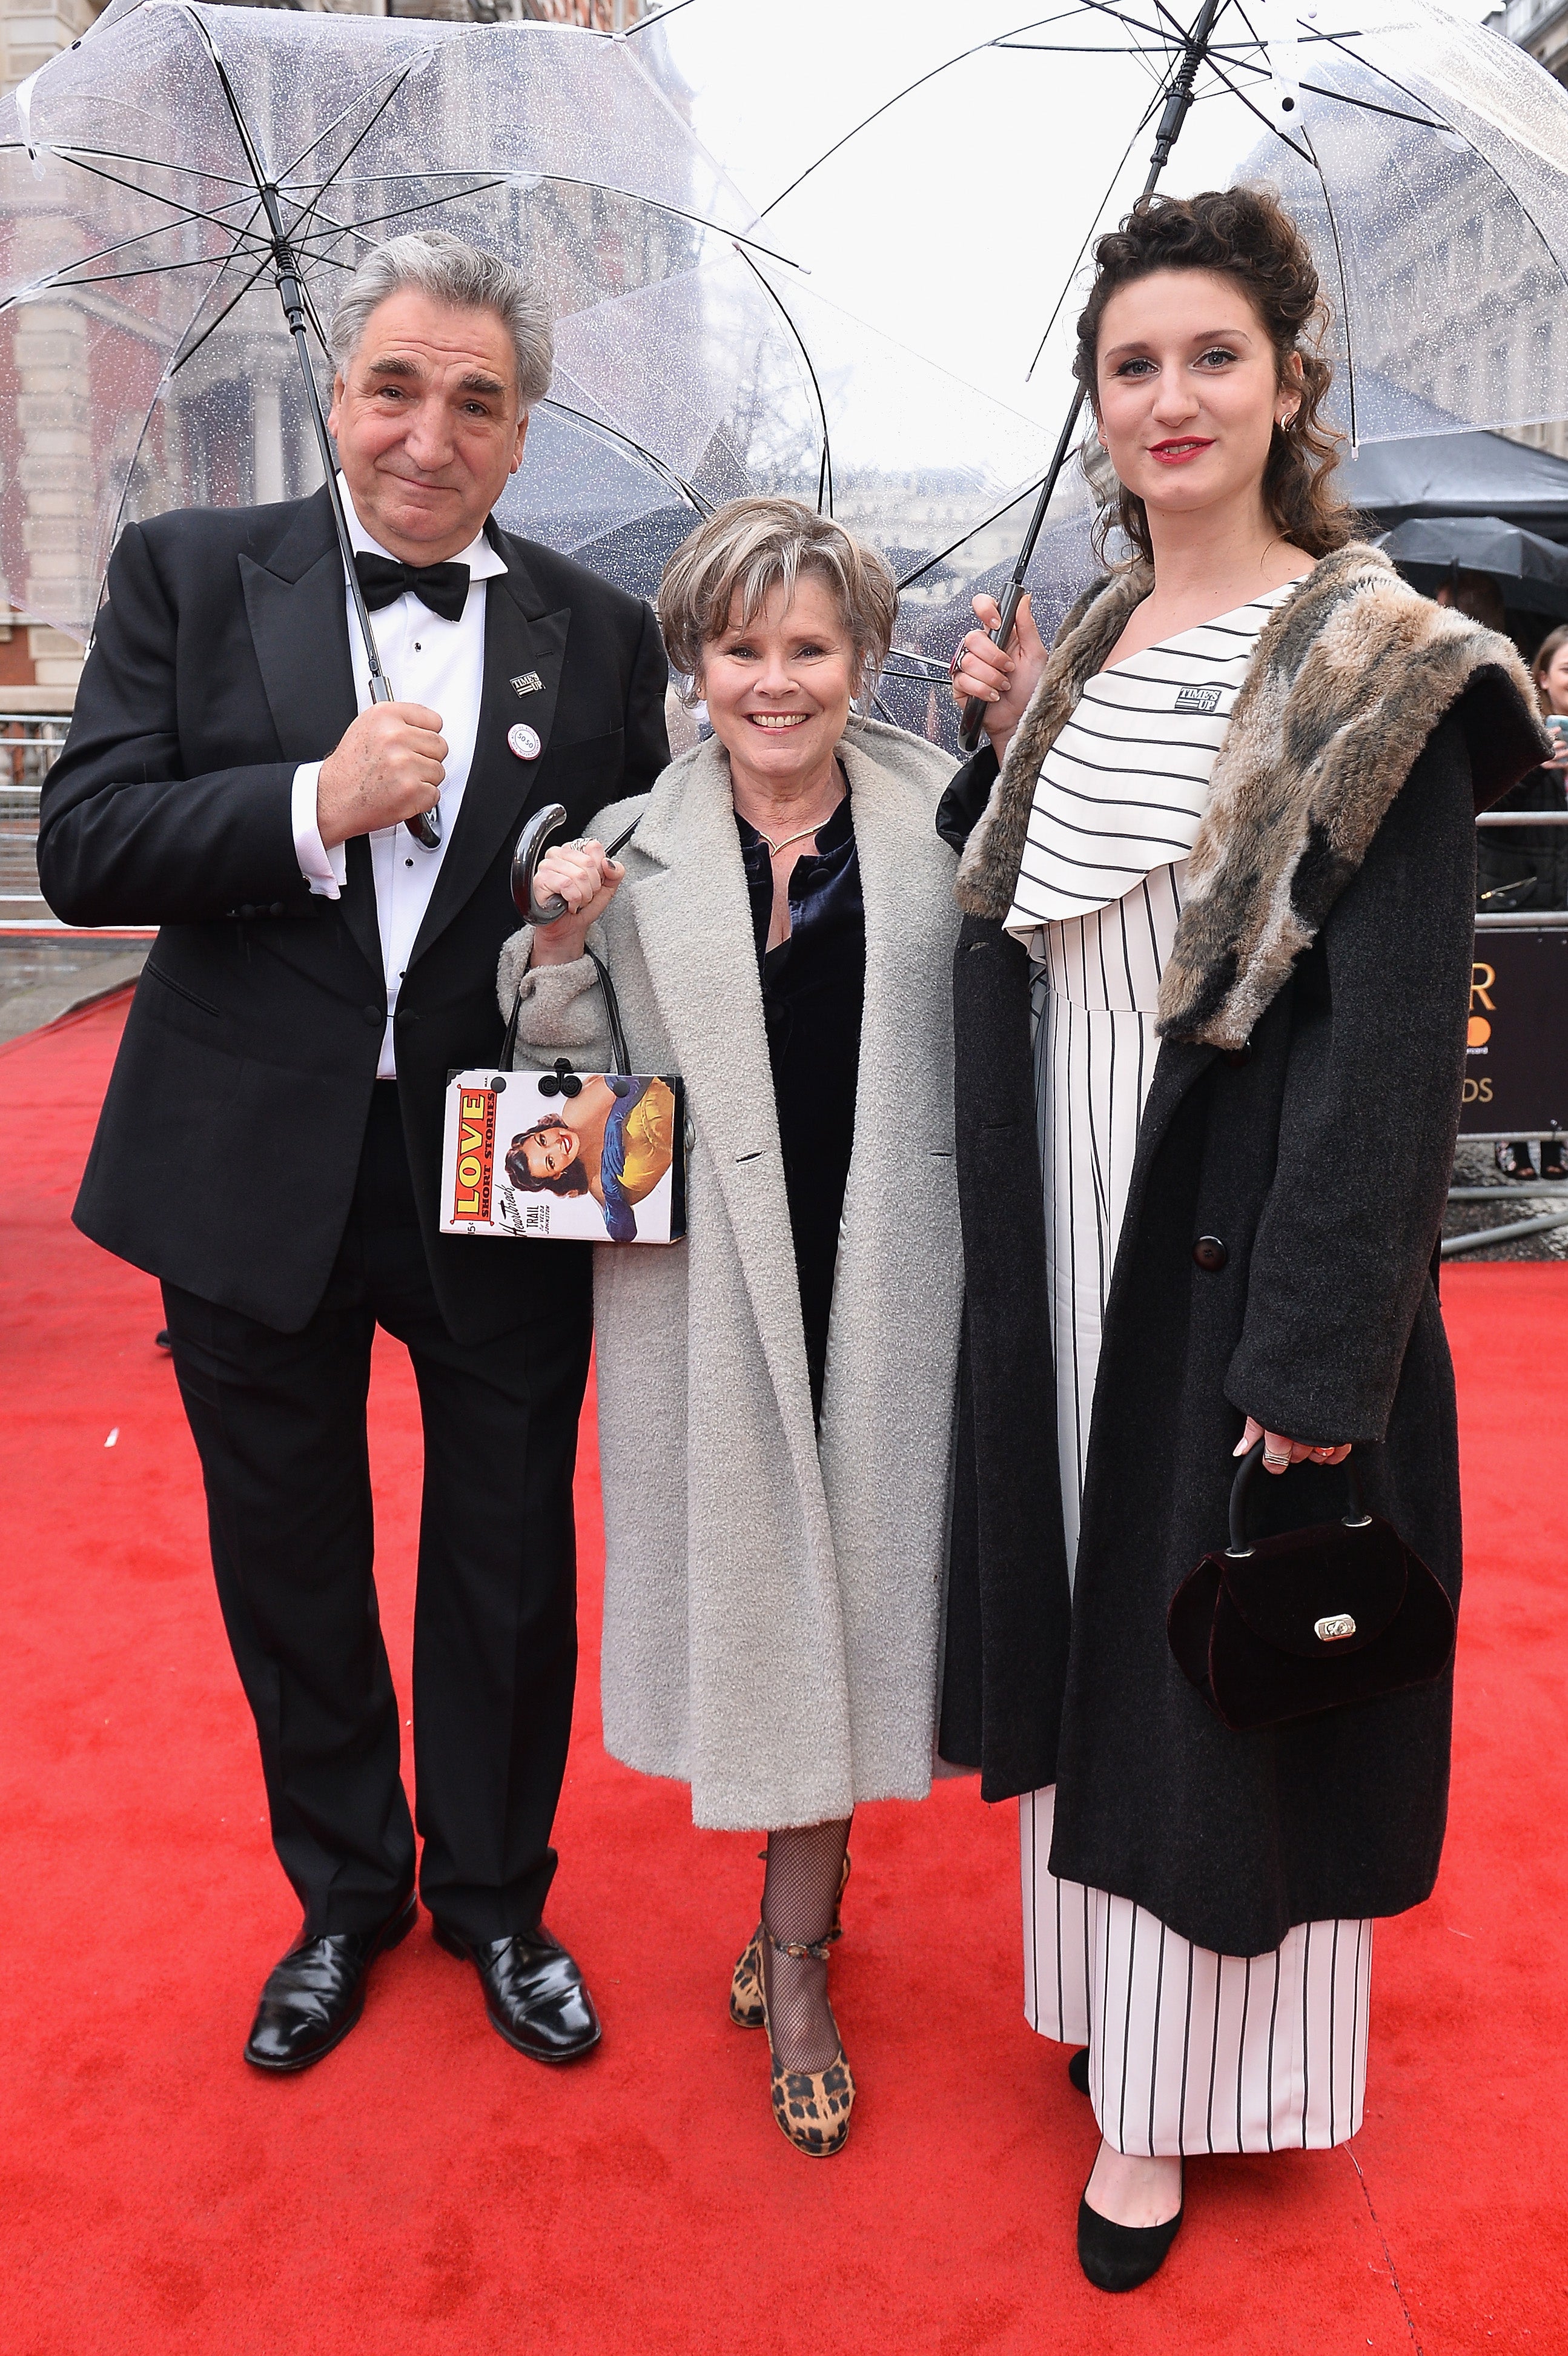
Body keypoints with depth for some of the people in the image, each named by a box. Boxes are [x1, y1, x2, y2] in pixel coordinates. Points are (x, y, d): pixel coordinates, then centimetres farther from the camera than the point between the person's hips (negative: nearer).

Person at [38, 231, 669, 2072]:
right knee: (287, 1565, 16)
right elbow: (83, 849, -8)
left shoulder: (600, 637, 2)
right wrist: (316, 803, -21)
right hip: (258, 1171, 0)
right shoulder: (189, 576, 0)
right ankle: (342, 1891, 41)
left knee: (508, 1563, 13)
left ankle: (494, 1896, 38)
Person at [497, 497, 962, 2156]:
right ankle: (806, 1903, 36)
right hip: (707, 1283, 1)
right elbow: (572, 1084, 7)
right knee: (743, 1575, 10)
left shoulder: (941, 812, 2)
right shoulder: (630, 850, 3)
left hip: (881, 1275, 0)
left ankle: (794, 1956, 27)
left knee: (844, 1582, 8)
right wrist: (558, 949, -11)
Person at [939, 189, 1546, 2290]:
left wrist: (1317, 1359, -19)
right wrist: (1015, 744, 3)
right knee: (1094, 1620, 18)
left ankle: (1175, 2094, 28)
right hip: (1063, 1245, 7)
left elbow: (1394, 1032, -16)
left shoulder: (1383, 670, -11)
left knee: (1219, 1665, 7)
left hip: (1240, 1254, -6)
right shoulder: (1088, 645, 9)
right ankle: (1116, 1974, 41)